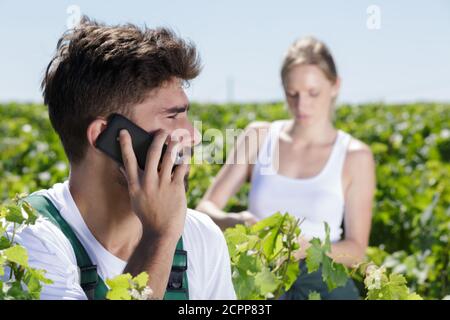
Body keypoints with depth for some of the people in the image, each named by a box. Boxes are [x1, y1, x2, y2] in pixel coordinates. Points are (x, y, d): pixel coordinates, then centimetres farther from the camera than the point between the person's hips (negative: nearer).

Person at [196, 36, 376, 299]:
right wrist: (235, 221, -17)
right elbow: (205, 209, 4)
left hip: (322, 285, -1)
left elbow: (356, 248, 2)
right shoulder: (258, 137, 4)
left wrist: (308, 249, -17)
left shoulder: (355, 156, 0)